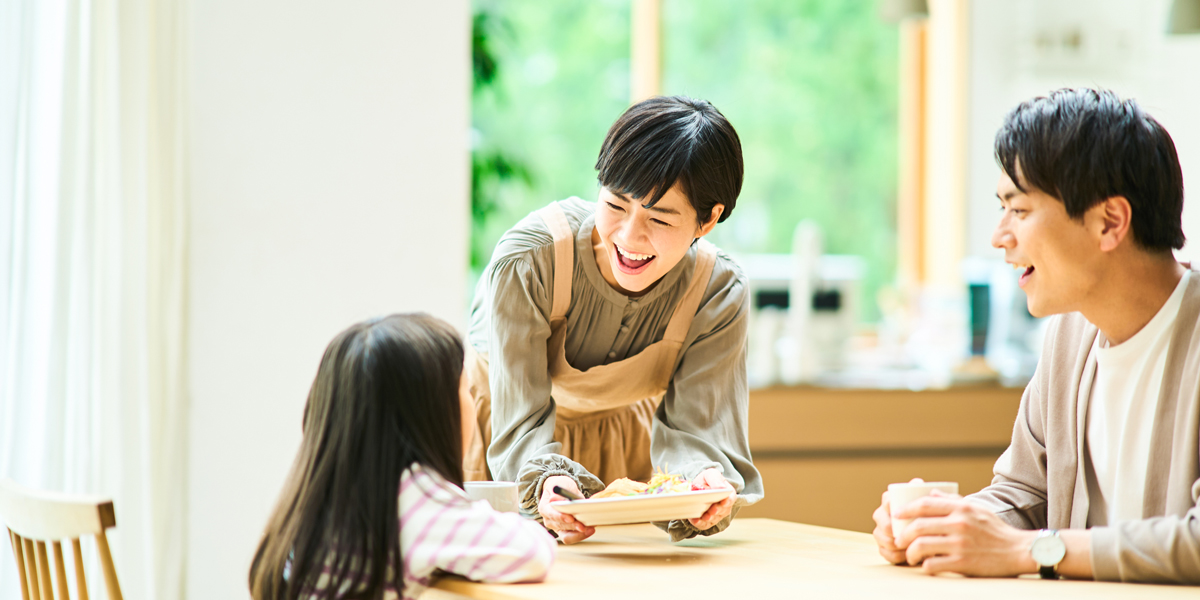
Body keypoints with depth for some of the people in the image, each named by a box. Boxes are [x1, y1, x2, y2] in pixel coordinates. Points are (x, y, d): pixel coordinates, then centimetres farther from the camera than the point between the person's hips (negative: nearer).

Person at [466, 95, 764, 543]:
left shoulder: (719, 293, -22)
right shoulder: (529, 259, -31)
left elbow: (692, 426, -24)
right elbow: (524, 421, -30)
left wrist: (706, 477, -47)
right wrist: (546, 480, -51)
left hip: (620, 433, 2)